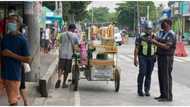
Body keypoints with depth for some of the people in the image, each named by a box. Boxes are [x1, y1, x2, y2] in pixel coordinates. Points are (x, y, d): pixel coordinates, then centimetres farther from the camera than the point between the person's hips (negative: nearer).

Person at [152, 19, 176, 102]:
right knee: (161, 76, 10)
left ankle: (168, 96, -2)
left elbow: (167, 47, -21)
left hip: (167, 57, -9)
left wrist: (156, 42, -21)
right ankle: (163, 95, 18)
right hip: (160, 56, 9)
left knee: (166, 76, -7)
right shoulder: (160, 33, 13)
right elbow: (157, 42, 21)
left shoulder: (171, 34, -13)